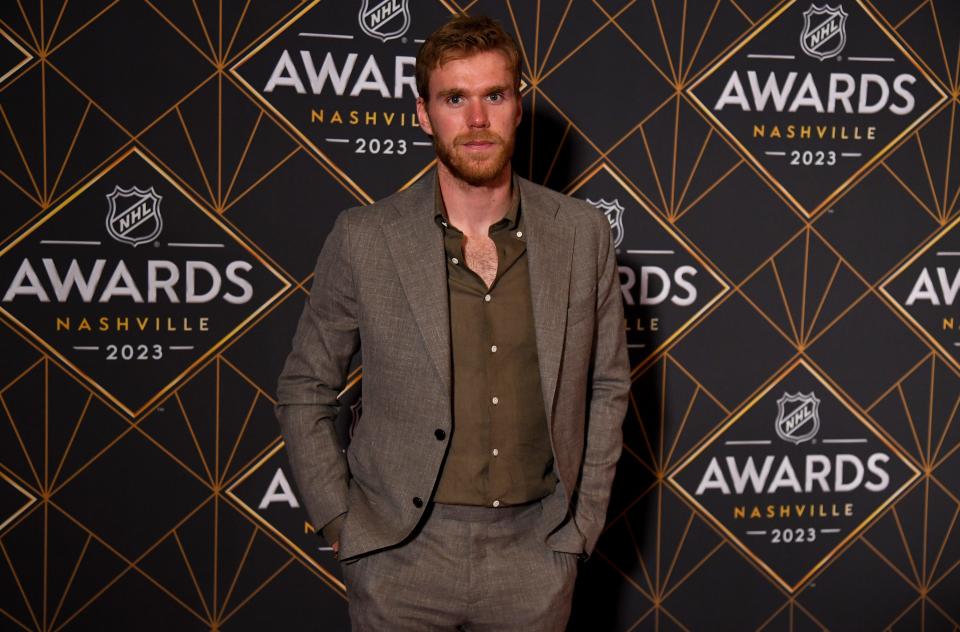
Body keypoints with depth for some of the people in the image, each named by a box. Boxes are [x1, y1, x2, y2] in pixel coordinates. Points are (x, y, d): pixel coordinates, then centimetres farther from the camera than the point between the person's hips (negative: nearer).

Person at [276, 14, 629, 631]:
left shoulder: (582, 233, -3)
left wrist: (583, 521, 5)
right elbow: (305, 392, 3)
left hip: (535, 553, 1)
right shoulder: (364, 238, -7)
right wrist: (340, 522, -2)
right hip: (402, 552, -1)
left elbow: (607, 385, 8)